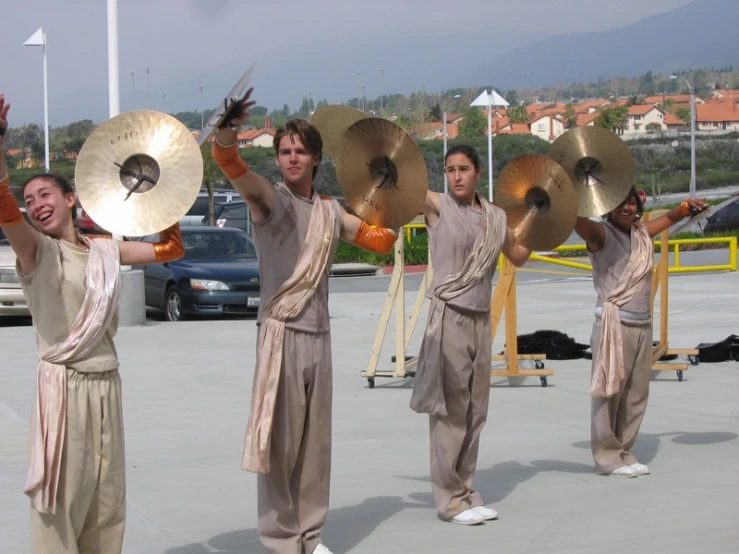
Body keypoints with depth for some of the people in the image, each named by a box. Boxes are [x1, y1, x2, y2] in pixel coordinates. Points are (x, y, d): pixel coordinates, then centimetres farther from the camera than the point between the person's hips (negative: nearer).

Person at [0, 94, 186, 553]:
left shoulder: (105, 251, 10)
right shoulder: (37, 250, -6)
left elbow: (169, 250, 22)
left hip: (107, 383, 5)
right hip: (64, 384, -5)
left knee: (107, 496, 11)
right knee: (63, 495, -6)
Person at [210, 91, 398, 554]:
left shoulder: (331, 212, 14)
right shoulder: (268, 198, -4)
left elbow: (382, 241, 26)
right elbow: (229, 163, -24)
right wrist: (227, 131, -44)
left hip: (319, 336, 6)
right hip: (282, 333, -6)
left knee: (315, 439, 11)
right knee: (281, 440, -3)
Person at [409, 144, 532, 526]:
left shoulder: (496, 217, 11)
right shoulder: (438, 206, -3)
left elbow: (518, 257, 24)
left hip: (481, 320, 5)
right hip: (448, 318, -5)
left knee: (475, 411, 8)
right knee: (450, 411, -4)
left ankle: (466, 492, 17)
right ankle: (450, 500, 1)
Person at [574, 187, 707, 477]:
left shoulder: (643, 233, 14)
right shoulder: (601, 234, -5)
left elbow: (668, 218, 32)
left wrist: (686, 207, 17)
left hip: (643, 325, 6)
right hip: (614, 324, -6)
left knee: (636, 395, 8)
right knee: (610, 393, -5)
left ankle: (624, 452, 17)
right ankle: (607, 457, 2)